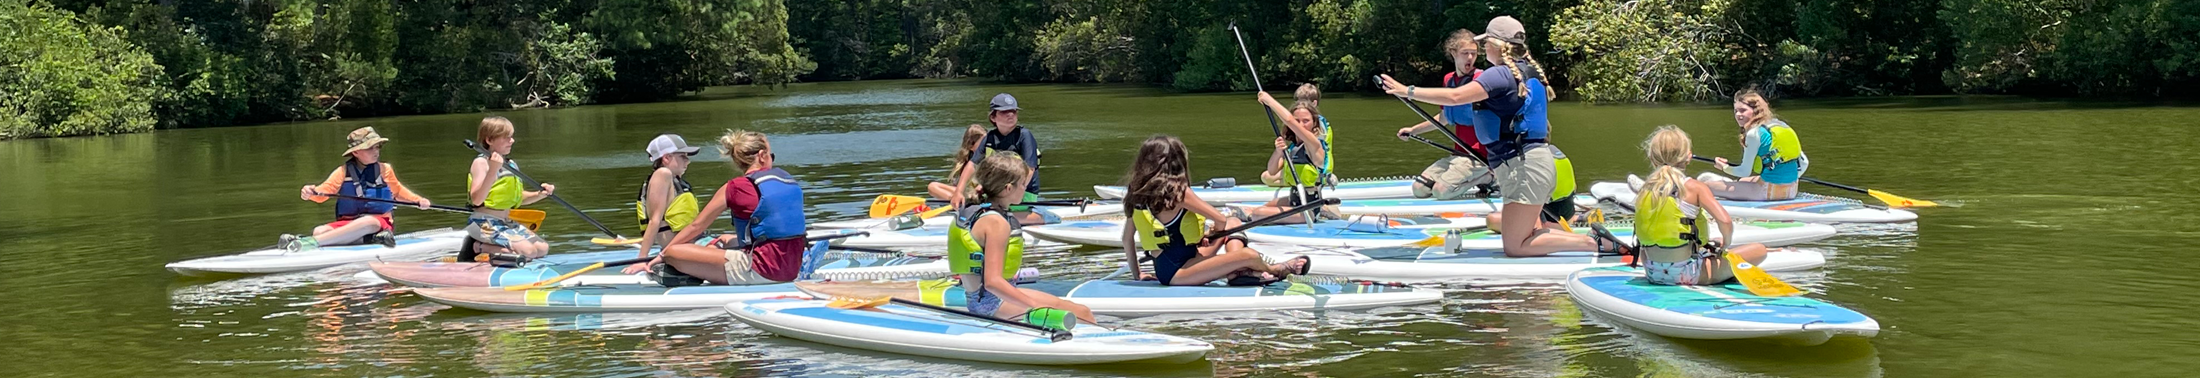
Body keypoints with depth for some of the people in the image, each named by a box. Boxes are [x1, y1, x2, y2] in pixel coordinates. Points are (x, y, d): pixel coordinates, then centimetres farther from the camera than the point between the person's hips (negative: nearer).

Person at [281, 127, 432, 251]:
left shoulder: (384, 170, 6)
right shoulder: (343, 172, 2)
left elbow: (397, 190, 23)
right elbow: (324, 191, -8)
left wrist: (417, 200, 7)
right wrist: (310, 193, -31)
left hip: (379, 222, -1)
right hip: (347, 223, 1)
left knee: (369, 222, -40)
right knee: (320, 231, -29)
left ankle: (312, 242, -51)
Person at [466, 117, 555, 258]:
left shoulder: (510, 164, 13)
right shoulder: (481, 162, -11)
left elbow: (519, 197, 24)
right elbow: (476, 200, -23)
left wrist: (539, 195, 4)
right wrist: (493, 170, -30)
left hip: (507, 223, 8)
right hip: (486, 224, -8)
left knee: (542, 248, -3)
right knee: (527, 250, -23)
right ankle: (481, 248, -5)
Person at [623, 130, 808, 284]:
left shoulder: (735, 188, -6)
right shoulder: (789, 179, 10)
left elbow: (696, 227, 2)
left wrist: (661, 256, 13)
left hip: (760, 270, -7)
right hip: (792, 269, 8)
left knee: (673, 252, -10)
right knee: (725, 241, 33)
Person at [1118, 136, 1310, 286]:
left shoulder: (1137, 192, 8)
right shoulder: (1177, 190, -16)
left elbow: (1127, 237, 13)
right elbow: (1222, 220, -10)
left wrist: (1137, 273, 21)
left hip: (1163, 268, 10)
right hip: (1176, 272, -10)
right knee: (1248, 255, -18)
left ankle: (1236, 271, -5)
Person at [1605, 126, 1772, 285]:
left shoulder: (1645, 189, 5)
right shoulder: (1694, 187, -9)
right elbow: (1725, 221, -20)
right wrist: (1726, 245, 0)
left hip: (1653, 274, 6)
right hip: (1685, 274, -6)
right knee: (1759, 250, 0)